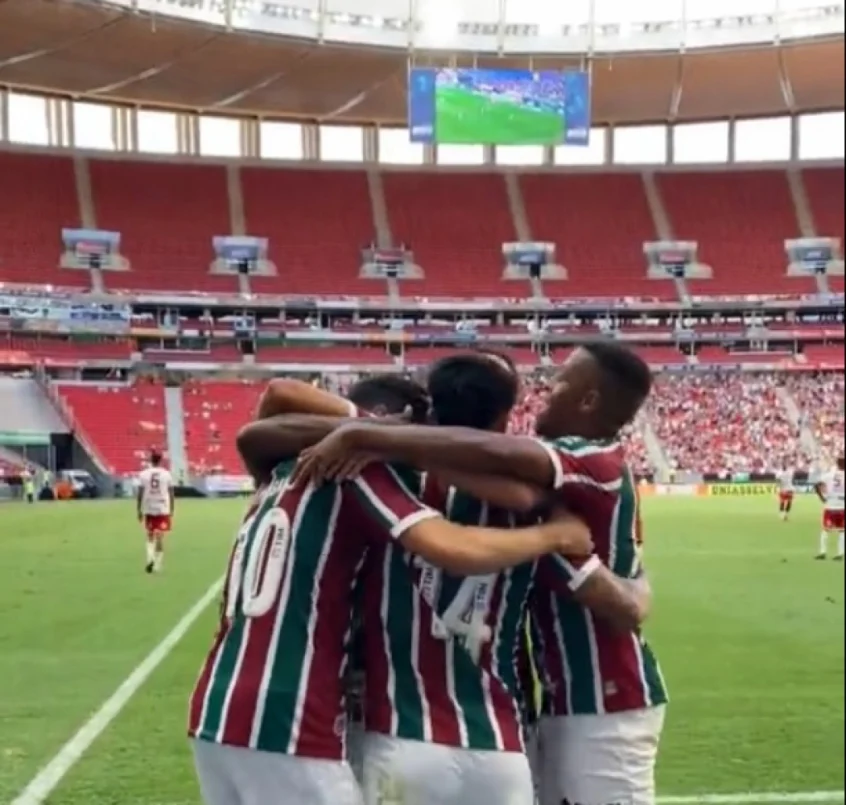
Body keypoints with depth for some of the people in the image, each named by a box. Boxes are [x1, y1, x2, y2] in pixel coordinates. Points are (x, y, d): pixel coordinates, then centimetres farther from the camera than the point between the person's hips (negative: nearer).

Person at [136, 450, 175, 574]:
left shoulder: (144, 474, -1)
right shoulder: (166, 474, -1)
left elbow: (139, 494, -1)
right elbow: (171, 494, 2)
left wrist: (139, 511, 8)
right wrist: (172, 511, 11)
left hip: (148, 509, 1)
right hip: (163, 509, -1)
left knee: (150, 536, 17)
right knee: (160, 538, 2)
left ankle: (150, 558, -4)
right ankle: (157, 566, -1)